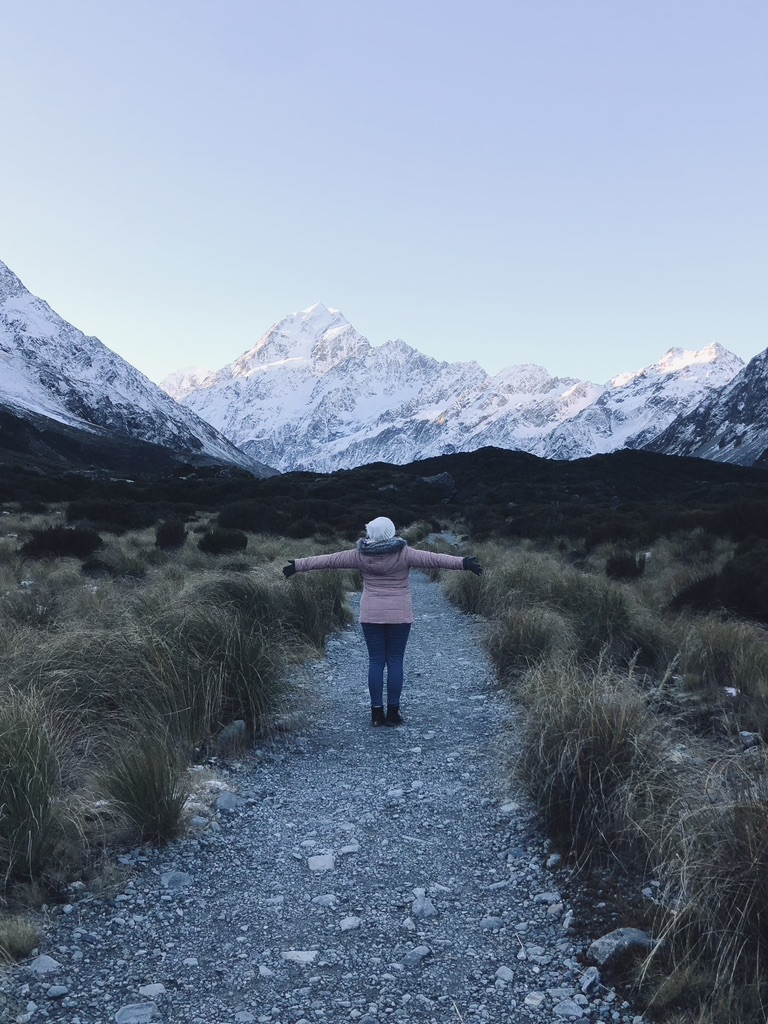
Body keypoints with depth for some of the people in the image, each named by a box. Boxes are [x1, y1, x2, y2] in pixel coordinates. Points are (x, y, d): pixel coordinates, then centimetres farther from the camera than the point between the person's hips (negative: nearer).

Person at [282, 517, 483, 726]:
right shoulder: (404, 554, -9)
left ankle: (377, 713, 8)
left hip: (371, 616, 2)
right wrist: (464, 563, -13)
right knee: (395, 662, 5)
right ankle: (393, 713, 7)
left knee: (376, 662, 6)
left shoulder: (361, 555, -3)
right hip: (399, 616, -1)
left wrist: (298, 565, 12)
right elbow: (433, 559, -13)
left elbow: (329, 560, 3)